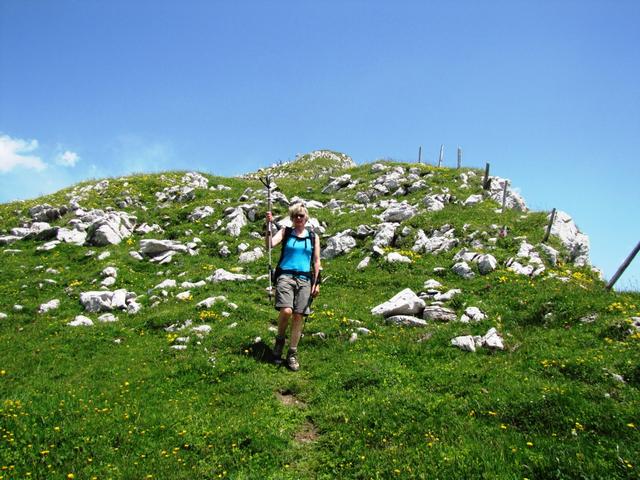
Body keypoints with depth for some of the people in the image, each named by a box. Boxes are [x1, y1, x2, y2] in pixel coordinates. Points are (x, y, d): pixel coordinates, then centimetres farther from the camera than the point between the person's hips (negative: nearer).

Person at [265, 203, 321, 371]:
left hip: (304, 279, 2)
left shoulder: (313, 237, 13)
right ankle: (280, 340, 8)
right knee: (286, 311, -21)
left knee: (298, 316, 0)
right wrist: (269, 225, -16)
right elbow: (270, 244, -7)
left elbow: (316, 261, 13)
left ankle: (292, 353, 13)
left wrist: (316, 283, 6)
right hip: (285, 276, -2)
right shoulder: (285, 232, 9)